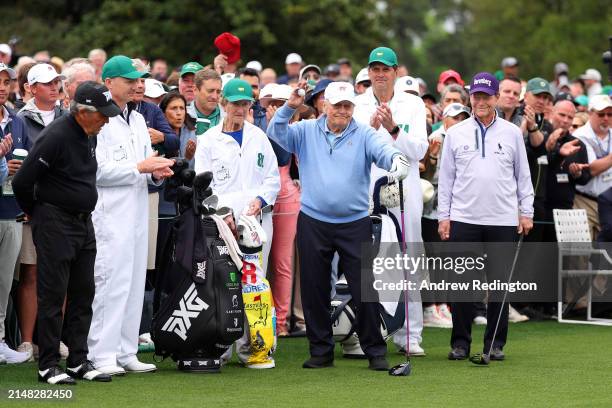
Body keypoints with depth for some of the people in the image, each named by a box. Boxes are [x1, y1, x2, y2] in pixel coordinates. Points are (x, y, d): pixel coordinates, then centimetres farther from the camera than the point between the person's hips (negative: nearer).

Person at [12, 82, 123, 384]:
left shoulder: (89, 135, 8)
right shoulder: (55, 137, -19)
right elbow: (22, 182, -17)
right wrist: (35, 213, -2)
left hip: (84, 223, 8)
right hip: (55, 223, -8)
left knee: (83, 293, 10)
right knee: (53, 295, -4)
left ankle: (78, 361, 16)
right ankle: (48, 366, 1)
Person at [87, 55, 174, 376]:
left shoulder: (138, 120, 18)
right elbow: (97, 170, -16)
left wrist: (157, 172, 2)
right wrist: (139, 168, -16)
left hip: (137, 211, 8)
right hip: (109, 213, -8)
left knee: (134, 284, 9)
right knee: (110, 282, -9)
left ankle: (126, 353, 15)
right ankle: (101, 356, -5)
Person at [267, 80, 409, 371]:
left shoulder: (364, 134, 1)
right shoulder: (306, 131, 6)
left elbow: (381, 150, -16)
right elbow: (276, 134, -6)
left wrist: (395, 159, -38)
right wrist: (289, 107, -21)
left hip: (355, 224, -2)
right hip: (313, 223, 2)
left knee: (365, 289, -3)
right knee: (315, 290, 8)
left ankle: (375, 351, 8)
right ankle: (321, 351, 20)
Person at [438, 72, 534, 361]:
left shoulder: (512, 133, 7)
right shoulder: (455, 134, 7)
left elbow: (523, 175, 10)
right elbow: (446, 177, 8)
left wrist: (526, 212, 5)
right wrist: (443, 216, 3)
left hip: (503, 220, 0)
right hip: (463, 218, 0)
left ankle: (495, 343, 10)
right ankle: (460, 342, 9)